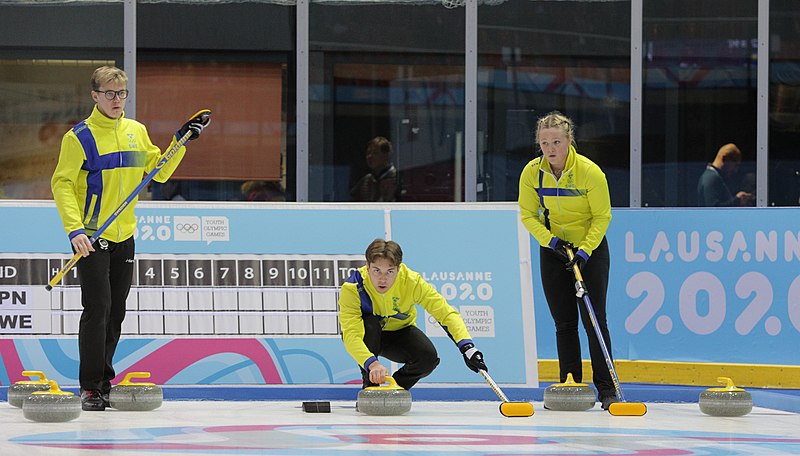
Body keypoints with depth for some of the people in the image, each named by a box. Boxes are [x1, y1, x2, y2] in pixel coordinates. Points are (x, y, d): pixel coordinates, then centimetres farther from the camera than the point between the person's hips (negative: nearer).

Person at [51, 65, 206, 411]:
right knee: (97, 309, -10)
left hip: (124, 237, 6)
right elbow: (62, 183, -12)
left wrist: (181, 142, 3)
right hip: (91, 238, -6)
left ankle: (104, 380, 20)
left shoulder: (137, 132, 9)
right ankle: (90, 387, -5)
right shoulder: (80, 136, -10)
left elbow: (159, 172, 16)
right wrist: (75, 228, -22)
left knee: (116, 313, 10)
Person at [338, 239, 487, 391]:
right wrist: (372, 364, -58)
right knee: (369, 323, -35)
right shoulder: (352, 287, -31)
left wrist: (467, 347, -41)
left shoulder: (412, 281, -26)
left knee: (428, 357, -26)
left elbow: (446, 313, -25)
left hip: (399, 333, 2)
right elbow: (351, 334, -41)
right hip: (369, 338, -2)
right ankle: (369, 390, -17)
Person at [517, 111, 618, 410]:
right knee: (564, 323, 4)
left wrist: (584, 251, -20)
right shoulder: (532, 172, -12)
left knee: (594, 320, -8)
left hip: (590, 248, -3)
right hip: (553, 251, 3)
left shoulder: (590, 171, -21)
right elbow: (528, 215, -2)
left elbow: (602, 216, -12)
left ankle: (607, 389, -3)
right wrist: (550, 240, -16)